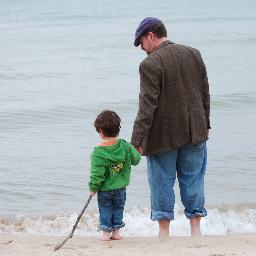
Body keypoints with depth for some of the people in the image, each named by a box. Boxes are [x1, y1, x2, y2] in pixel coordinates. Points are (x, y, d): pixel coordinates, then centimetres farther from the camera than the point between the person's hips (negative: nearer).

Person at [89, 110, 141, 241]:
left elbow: (97, 173, -17)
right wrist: (134, 149, 24)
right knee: (118, 208, 17)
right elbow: (136, 159, 2)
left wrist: (93, 188, -5)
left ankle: (106, 232, 12)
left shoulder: (98, 152, -19)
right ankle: (116, 231, 22)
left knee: (105, 209, 11)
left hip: (104, 189, -3)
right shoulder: (124, 146, -9)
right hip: (121, 187, 3)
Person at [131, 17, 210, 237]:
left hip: (163, 136, -5)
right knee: (193, 180, 13)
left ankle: (164, 232, 12)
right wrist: (205, 124, 23)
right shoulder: (194, 55, 5)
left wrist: (137, 141, -17)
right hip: (194, 133, 5)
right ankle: (196, 229, 16)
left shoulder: (150, 64, -15)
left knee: (162, 182, 6)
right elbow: (205, 93, 12)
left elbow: (147, 106, -19)